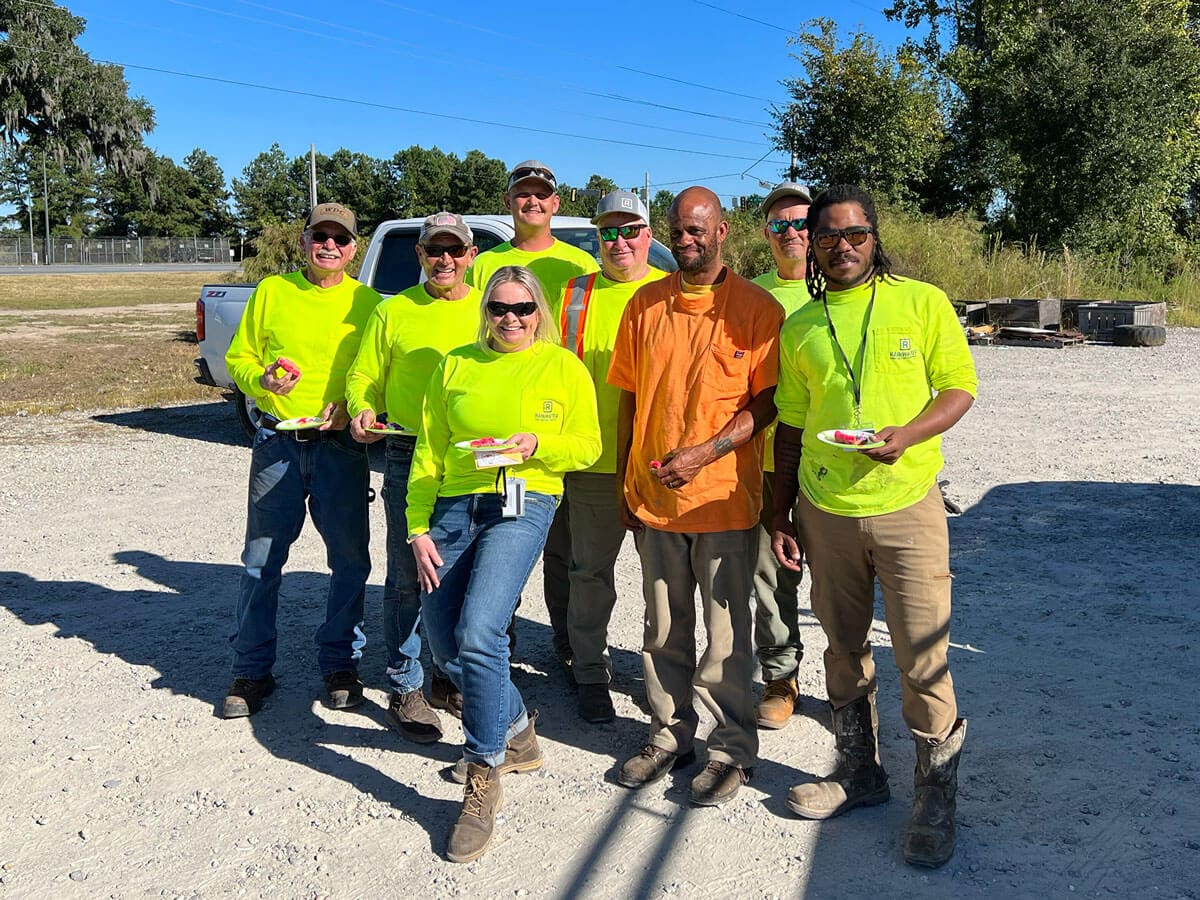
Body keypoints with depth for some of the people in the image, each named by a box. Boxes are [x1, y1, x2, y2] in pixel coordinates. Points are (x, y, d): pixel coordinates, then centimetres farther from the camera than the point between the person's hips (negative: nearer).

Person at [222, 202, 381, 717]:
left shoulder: (367, 303, 5)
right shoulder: (271, 292, 7)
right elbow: (238, 357, 10)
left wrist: (352, 405, -13)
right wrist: (263, 379, -11)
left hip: (342, 446, 0)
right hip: (278, 442, 1)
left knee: (349, 560, 4)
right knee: (261, 560, 5)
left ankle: (341, 663, 21)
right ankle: (252, 670, 17)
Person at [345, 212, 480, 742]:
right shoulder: (393, 311, 6)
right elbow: (365, 377, 9)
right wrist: (362, 411, -12)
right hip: (409, 456, -1)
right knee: (408, 575, 1)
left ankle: (448, 674, 28)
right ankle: (405, 689, 13)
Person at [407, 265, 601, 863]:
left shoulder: (563, 367, 8)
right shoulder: (456, 366, 16)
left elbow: (587, 446, 6)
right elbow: (428, 452, 13)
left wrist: (537, 445, -14)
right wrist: (418, 529, 5)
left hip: (522, 505, -4)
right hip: (454, 506, 5)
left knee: (478, 635, -22)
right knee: (446, 650, 6)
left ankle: (484, 778, -5)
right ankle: (516, 733, 31)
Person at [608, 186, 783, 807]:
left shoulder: (756, 308, -5)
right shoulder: (645, 304, 6)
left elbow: (766, 402, -8)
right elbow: (630, 399, 10)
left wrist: (703, 453, -19)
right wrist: (624, 482, 8)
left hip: (722, 498, -4)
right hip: (653, 496, 4)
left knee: (725, 633, 6)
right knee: (664, 630, 15)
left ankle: (732, 749, 22)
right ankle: (670, 734, 31)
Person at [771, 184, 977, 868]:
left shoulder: (922, 303, 0)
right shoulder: (799, 328, 9)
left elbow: (960, 387, 1)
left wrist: (905, 436, -18)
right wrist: (782, 517, 11)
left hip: (907, 506, -3)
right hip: (825, 511, 4)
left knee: (923, 659, -2)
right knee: (845, 648, 14)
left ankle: (937, 798, 16)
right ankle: (860, 771, 32)